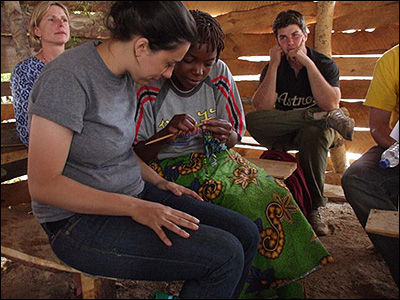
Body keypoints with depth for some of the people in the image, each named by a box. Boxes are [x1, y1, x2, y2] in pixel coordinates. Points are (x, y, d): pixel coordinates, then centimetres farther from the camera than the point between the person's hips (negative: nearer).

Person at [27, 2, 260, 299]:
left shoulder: (124, 74, 6)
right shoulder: (68, 77, -20)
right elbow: (43, 185, -21)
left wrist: (159, 182, 3)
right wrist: (135, 207, -23)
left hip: (134, 194, 8)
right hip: (82, 219, -8)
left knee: (245, 233, -1)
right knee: (224, 255, -20)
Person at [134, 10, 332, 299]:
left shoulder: (220, 75, 1)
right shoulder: (149, 89, -10)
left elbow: (236, 135, 8)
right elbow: (135, 156, -7)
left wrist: (227, 136, -17)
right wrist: (167, 134, -26)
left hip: (215, 157, 4)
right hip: (168, 168, -4)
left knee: (272, 193, -20)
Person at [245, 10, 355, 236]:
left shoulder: (326, 65, 1)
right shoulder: (273, 68, 4)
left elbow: (330, 104, -19)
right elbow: (262, 108, -14)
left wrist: (308, 62, -17)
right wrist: (274, 65, -14)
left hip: (314, 131, -1)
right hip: (281, 137, 1)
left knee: (313, 132, -38)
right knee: (252, 120, -29)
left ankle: (314, 208, -27)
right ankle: (322, 116, -25)